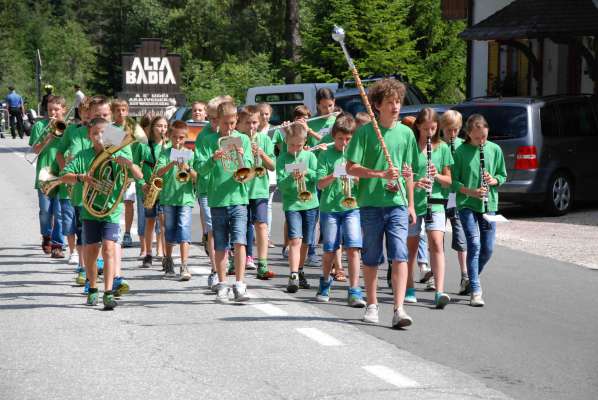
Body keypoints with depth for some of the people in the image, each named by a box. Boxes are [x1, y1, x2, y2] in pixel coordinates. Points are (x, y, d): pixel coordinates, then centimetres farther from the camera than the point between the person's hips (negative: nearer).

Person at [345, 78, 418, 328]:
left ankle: (399, 309, -12)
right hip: (370, 204, -2)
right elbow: (351, 168, -8)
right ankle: (372, 306, 24)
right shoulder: (365, 132, -4)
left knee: (399, 256, -10)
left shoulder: (405, 133, 8)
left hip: (397, 204, 2)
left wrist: (411, 204, 16)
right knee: (371, 259, 9)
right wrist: (381, 174, -19)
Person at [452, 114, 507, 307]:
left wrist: (494, 180, -8)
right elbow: (453, 181, -4)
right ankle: (476, 291, -14)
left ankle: (472, 278, 31)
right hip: (466, 204, -4)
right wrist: (471, 191, -18)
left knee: (487, 249, 4)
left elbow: (503, 175, 13)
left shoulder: (494, 149, 5)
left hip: (488, 204, 4)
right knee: (474, 244, -16)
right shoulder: (460, 152, -5)